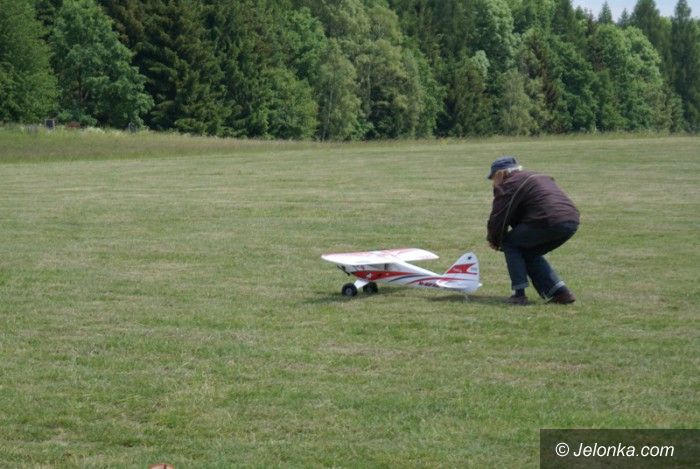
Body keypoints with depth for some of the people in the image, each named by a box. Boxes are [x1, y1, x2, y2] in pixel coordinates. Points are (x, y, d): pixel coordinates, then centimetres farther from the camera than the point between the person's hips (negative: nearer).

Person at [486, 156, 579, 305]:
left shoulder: (508, 185, 3)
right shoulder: (535, 177, 32)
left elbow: (498, 217, 1)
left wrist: (494, 241, 19)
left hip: (549, 222, -9)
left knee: (509, 244, 10)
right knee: (529, 252, 25)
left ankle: (519, 293, 3)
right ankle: (560, 291, 17)